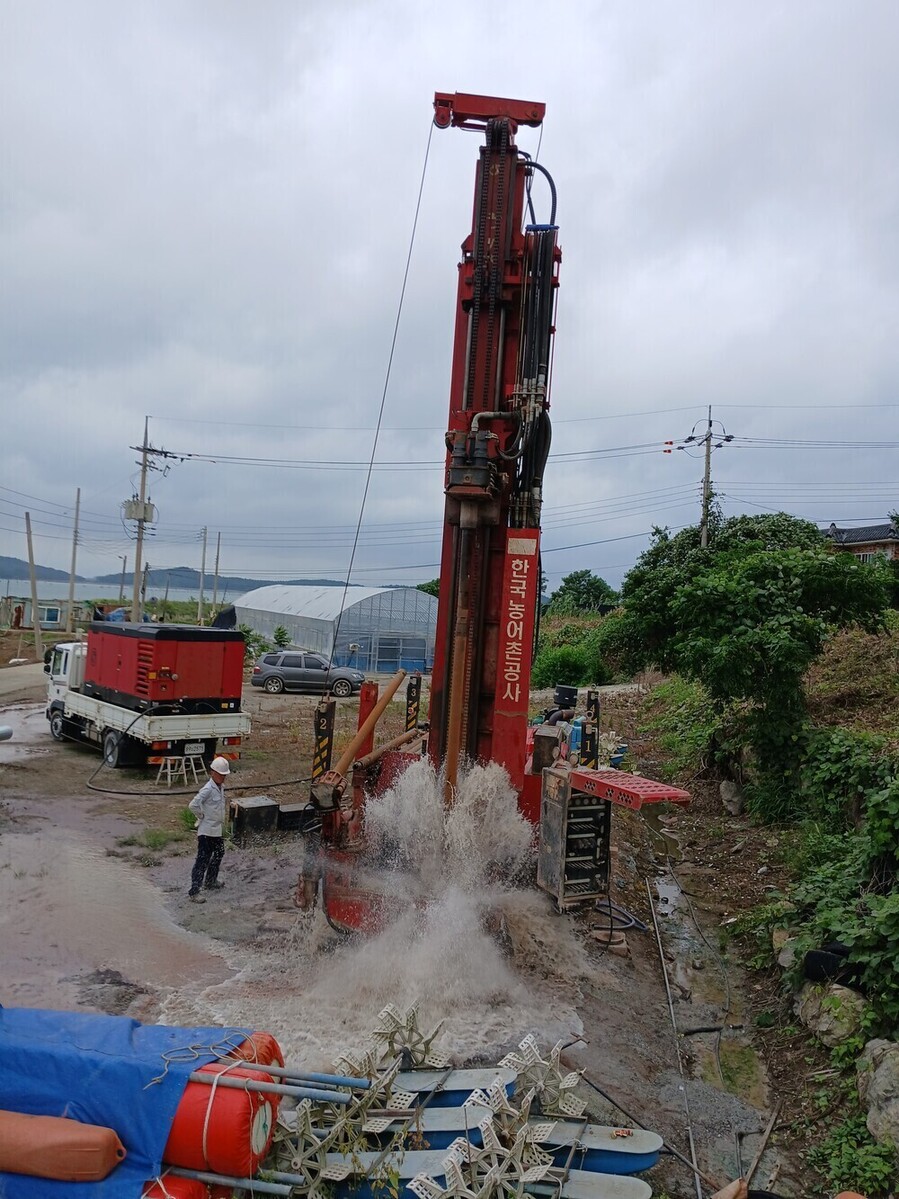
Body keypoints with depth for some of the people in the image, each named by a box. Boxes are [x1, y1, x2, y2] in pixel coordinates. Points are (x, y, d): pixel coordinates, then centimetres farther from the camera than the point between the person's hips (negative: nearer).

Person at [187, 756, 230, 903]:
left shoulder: (221, 787, 5)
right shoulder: (208, 789, -22)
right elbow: (193, 805, -29)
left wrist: (221, 822, 13)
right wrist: (202, 816, -15)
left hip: (218, 830, 9)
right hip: (207, 831, -9)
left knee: (219, 854, 23)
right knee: (203, 860, -6)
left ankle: (211, 881, 41)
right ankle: (193, 892, -1)